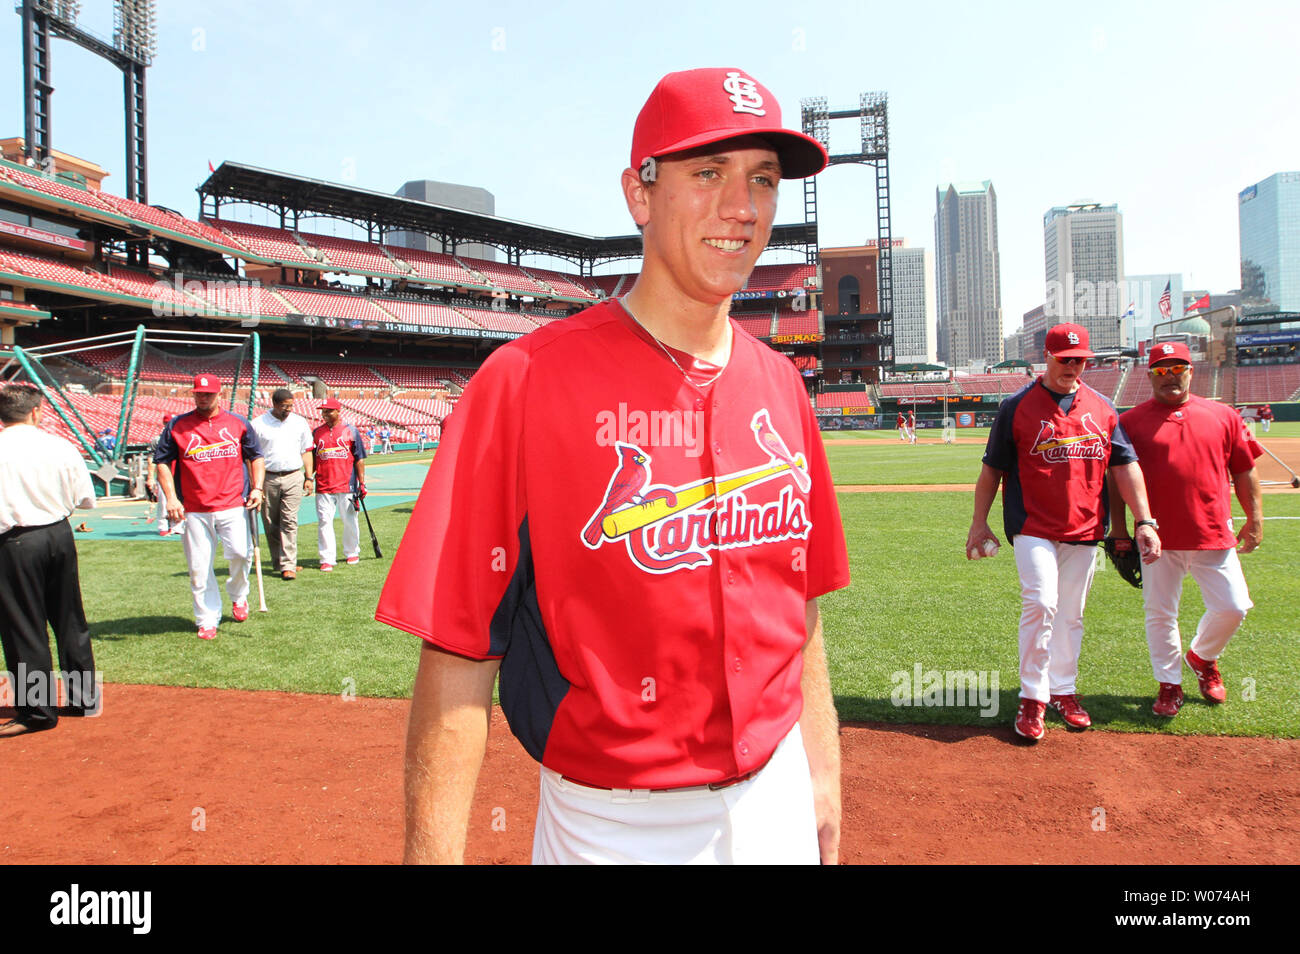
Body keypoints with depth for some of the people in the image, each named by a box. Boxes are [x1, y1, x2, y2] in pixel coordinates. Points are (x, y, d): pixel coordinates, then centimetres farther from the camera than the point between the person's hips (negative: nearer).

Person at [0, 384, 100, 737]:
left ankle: (37, 710, 13)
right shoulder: (61, 447, -2)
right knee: (70, 621, 15)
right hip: (60, 536, 4)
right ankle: (85, 698, 24)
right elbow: (87, 500, 5)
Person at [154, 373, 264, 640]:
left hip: (233, 505, 0)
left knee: (240, 552, -17)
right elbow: (162, 462, 9)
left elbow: (256, 457, 16)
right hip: (194, 510, 1)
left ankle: (238, 595, 13)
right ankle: (207, 620, 13)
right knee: (199, 568, 1)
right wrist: (171, 497, -3)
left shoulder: (238, 423, 10)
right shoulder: (177, 426, 8)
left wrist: (257, 488, 1)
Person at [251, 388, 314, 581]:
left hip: (293, 477, 0)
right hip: (267, 478, 0)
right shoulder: (258, 424, 2)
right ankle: (278, 563, 17)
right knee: (271, 524, 6)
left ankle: (288, 565, -8)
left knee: (289, 522, -8)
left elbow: (306, 451, 15)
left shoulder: (300, 422, 10)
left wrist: (309, 477, 9)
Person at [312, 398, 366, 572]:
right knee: (324, 521, -3)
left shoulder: (351, 430, 5)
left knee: (350, 520, 6)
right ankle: (327, 559, 1)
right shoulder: (317, 432, 12)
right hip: (323, 486, 2)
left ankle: (352, 553, 24)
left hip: (347, 485, -2)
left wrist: (362, 483, -2)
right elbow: (311, 459, 17)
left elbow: (359, 459, 4)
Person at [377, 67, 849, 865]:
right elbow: (458, 652, -17)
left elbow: (799, 603, 9)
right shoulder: (525, 382, -17)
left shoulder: (780, 386, 1)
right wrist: (434, 854, -17)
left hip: (774, 799, 5)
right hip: (608, 822, -5)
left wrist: (822, 771, 12)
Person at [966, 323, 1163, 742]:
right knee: (1040, 604, -14)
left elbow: (1125, 466, 8)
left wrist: (1144, 521, -2)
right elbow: (992, 468, 2)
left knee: (1071, 614, 11)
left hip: (1085, 529, 4)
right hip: (1033, 526, -4)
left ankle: (1063, 691, 26)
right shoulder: (1017, 406, -1)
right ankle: (1032, 697, -2)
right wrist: (979, 523, -1)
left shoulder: (1102, 408, 9)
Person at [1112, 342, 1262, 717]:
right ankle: (1169, 684, 22)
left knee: (1232, 607, 3)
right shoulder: (1130, 421, 1)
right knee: (1160, 614, 4)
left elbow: (1244, 471, 11)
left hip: (1215, 536, 2)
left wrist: (1254, 519, 6)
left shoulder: (1223, 415, 8)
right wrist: (1120, 531, -1)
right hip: (1159, 539, -2)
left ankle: (1202, 657, 33)